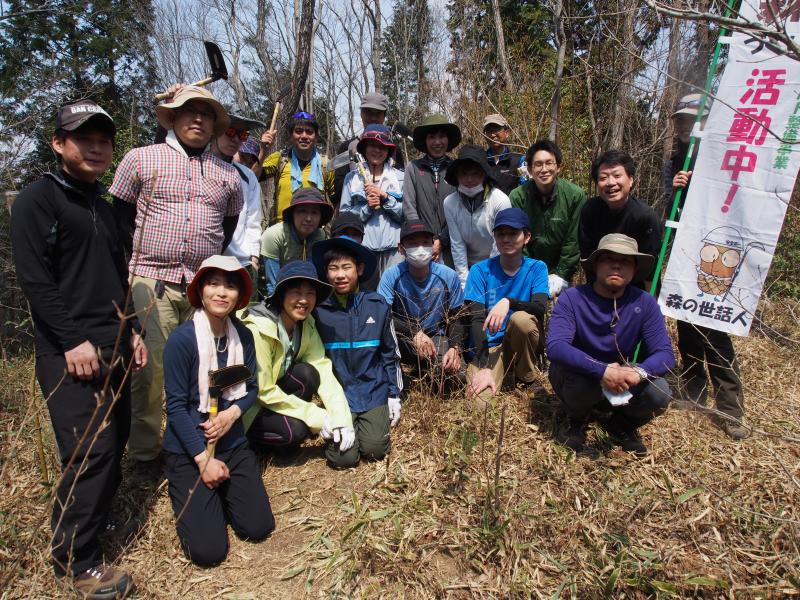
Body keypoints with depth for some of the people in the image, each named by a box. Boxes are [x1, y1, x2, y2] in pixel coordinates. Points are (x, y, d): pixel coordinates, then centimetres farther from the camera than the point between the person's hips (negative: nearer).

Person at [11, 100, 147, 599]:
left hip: (113, 347, 8)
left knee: (115, 440, 11)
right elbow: (34, 278, -13)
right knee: (90, 450, -9)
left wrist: (132, 331, 15)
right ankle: (77, 559, 6)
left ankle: (96, 517, 29)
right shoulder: (38, 200, -4)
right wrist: (73, 341, -17)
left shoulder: (102, 207, 19)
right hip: (70, 352, -7)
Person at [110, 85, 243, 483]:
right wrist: (139, 262, 5)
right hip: (152, 283, -2)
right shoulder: (141, 159, 7)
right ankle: (144, 454, 12)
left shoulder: (228, 174, 15)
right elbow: (120, 217, 10)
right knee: (150, 369, -3)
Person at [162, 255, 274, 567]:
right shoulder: (181, 339, -18)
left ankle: (219, 490, 25)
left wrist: (232, 413, -16)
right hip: (187, 450, -4)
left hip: (233, 443, 4)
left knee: (258, 528, -2)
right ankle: (186, 491, 20)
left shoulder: (243, 335, -4)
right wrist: (203, 459, -16)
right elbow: (176, 406, -15)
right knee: (209, 551, -8)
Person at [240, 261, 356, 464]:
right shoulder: (258, 328, -28)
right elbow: (264, 391, -25)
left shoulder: (306, 324, -9)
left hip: (274, 389, 5)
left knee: (306, 373, -22)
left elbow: (323, 370, -15)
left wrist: (342, 420, -26)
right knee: (294, 430, -27)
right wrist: (318, 418, -24)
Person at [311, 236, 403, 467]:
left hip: (375, 393, 1)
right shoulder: (320, 310, -5)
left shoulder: (378, 306, -2)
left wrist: (394, 396, 6)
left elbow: (390, 354, 6)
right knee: (344, 457, -12)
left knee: (375, 450, -13)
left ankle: (378, 420, 18)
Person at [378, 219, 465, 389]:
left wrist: (455, 348, -21)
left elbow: (456, 318, -3)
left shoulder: (448, 276, -9)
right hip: (402, 340, -2)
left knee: (453, 373, -24)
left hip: (436, 338, 2)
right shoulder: (392, 275, -14)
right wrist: (415, 333, -32)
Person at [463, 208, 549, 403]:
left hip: (522, 343, 2)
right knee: (477, 399, -27)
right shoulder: (480, 270, -4)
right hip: (489, 345, -1)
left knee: (520, 318, -32)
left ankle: (526, 377, -6)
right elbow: (476, 320, -13)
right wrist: (484, 367, -24)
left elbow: (540, 308, -16)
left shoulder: (536, 268, 0)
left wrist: (508, 302, -36)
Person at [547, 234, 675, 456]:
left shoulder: (644, 303, -10)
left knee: (659, 392, -25)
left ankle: (622, 425, 10)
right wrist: (602, 370, -43)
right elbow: (555, 347, -32)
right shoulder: (572, 298, -19)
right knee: (585, 379, -36)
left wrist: (639, 371, -37)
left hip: (620, 386, 3)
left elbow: (665, 354, -15)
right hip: (577, 377, -2)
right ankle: (576, 421, 2)